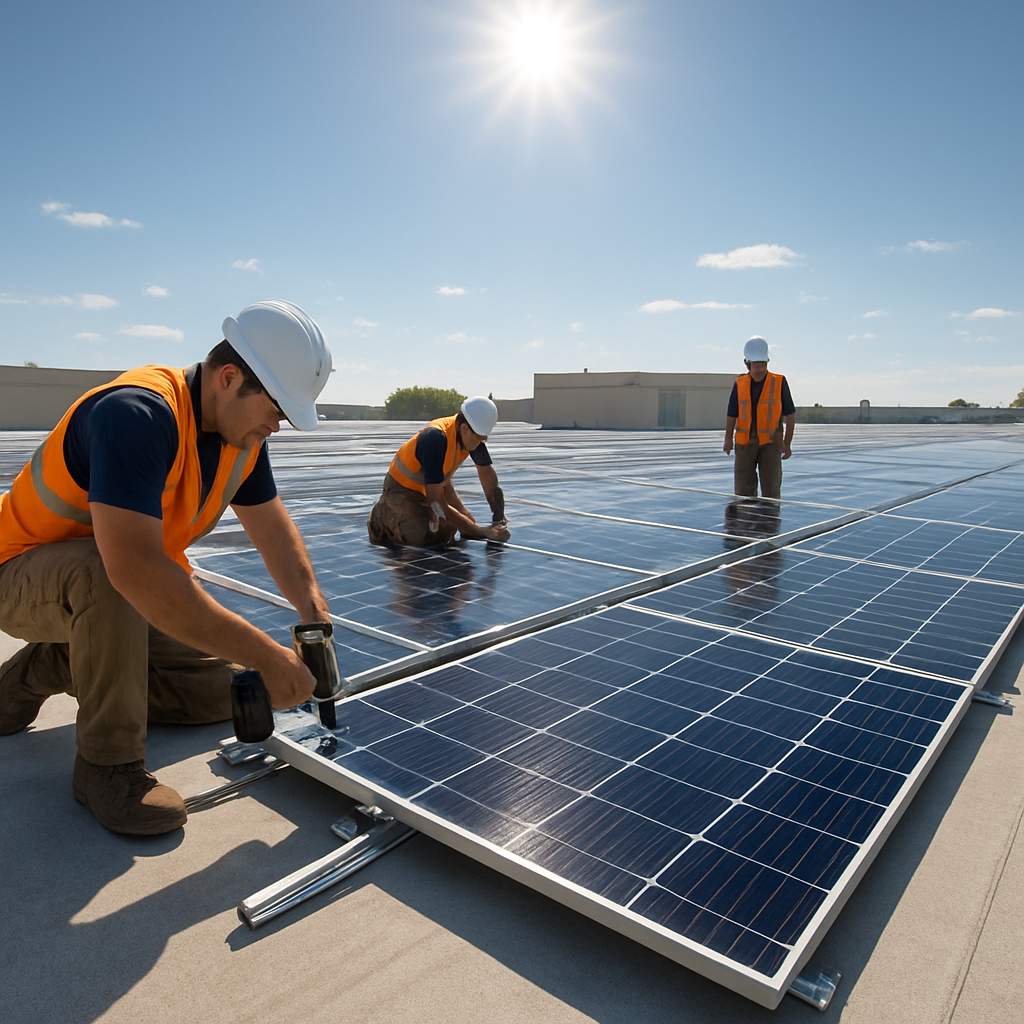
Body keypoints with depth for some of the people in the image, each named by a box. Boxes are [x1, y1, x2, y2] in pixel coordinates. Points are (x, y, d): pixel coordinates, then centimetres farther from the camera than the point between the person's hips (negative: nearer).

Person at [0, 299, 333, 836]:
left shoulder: (243, 433, -7)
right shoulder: (136, 414, -35)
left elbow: (273, 528, -1)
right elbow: (135, 569, -45)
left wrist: (314, 610, -18)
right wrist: (267, 655, -43)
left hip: (121, 603, 8)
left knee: (223, 688, 1)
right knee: (105, 573, -40)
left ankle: (51, 668, 17)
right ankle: (108, 761, -19)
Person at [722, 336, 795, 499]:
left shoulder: (779, 382, -2)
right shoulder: (740, 383, 4)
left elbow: (790, 415, 1)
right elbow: (731, 414, 7)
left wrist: (787, 443, -3)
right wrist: (728, 439, -5)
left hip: (771, 442, -2)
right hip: (745, 441, 2)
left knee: (771, 488, -1)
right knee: (743, 487, 5)